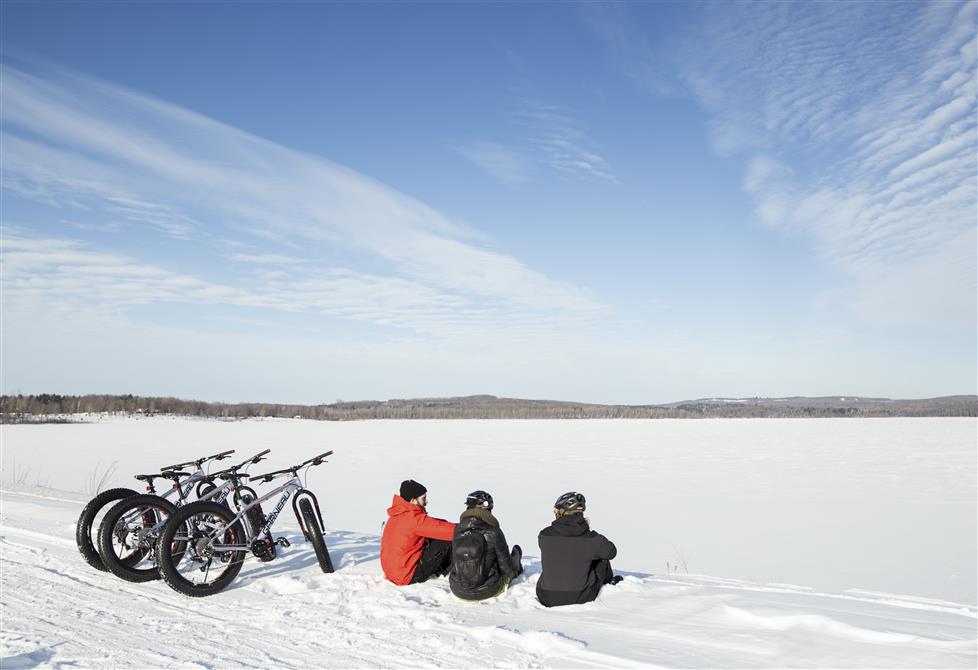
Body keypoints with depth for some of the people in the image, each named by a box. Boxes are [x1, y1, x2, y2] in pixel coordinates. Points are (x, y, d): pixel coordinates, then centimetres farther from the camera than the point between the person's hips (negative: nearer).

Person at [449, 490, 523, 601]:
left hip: (458, 591, 3)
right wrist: (513, 572, 16)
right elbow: (505, 563, -7)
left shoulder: (456, 530, -8)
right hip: (487, 591, -3)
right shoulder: (494, 532, -19)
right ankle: (516, 567, 58)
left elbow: (453, 562, 5)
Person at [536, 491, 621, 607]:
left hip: (547, 599, 1)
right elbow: (611, 552, 4)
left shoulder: (544, 535, -13)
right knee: (602, 559, 20)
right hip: (581, 598, -1)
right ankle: (610, 583, 50)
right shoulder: (591, 539, -16)